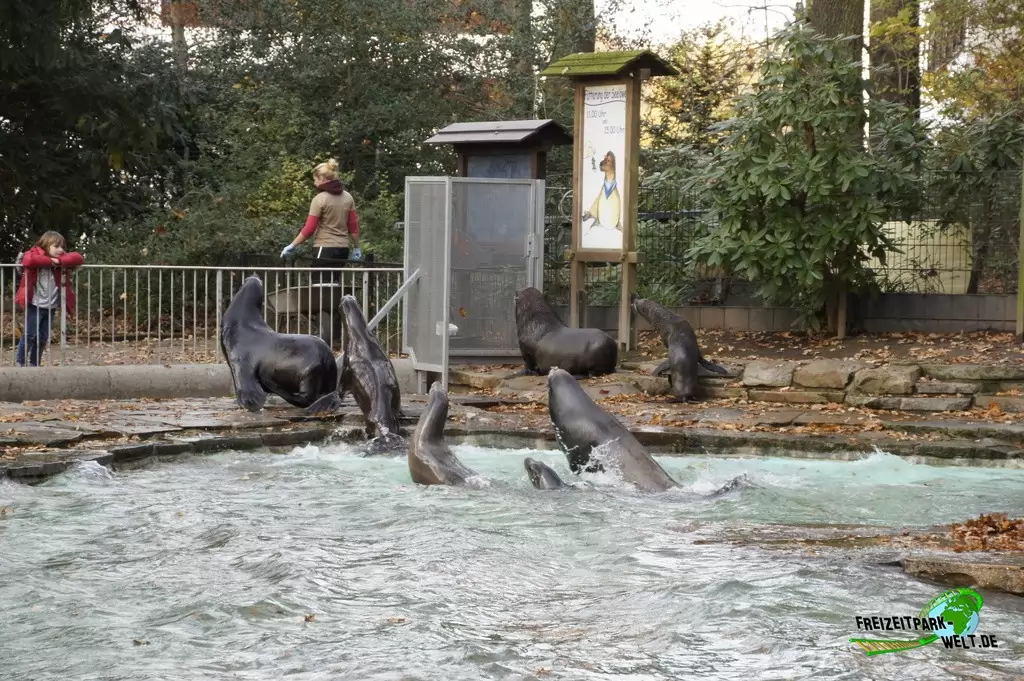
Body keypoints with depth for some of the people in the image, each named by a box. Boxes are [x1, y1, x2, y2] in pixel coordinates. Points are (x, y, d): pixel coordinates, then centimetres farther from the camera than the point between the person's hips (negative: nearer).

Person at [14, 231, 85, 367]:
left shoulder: (61, 258, 5)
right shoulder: (34, 253, -8)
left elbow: (78, 258, -8)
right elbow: (27, 260, -31)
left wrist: (59, 261, -19)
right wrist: (50, 261, -24)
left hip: (51, 306, 5)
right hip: (35, 305, -5)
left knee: (43, 338, 9)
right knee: (30, 335, -5)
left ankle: (34, 365, 20)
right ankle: (19, 364, 5)